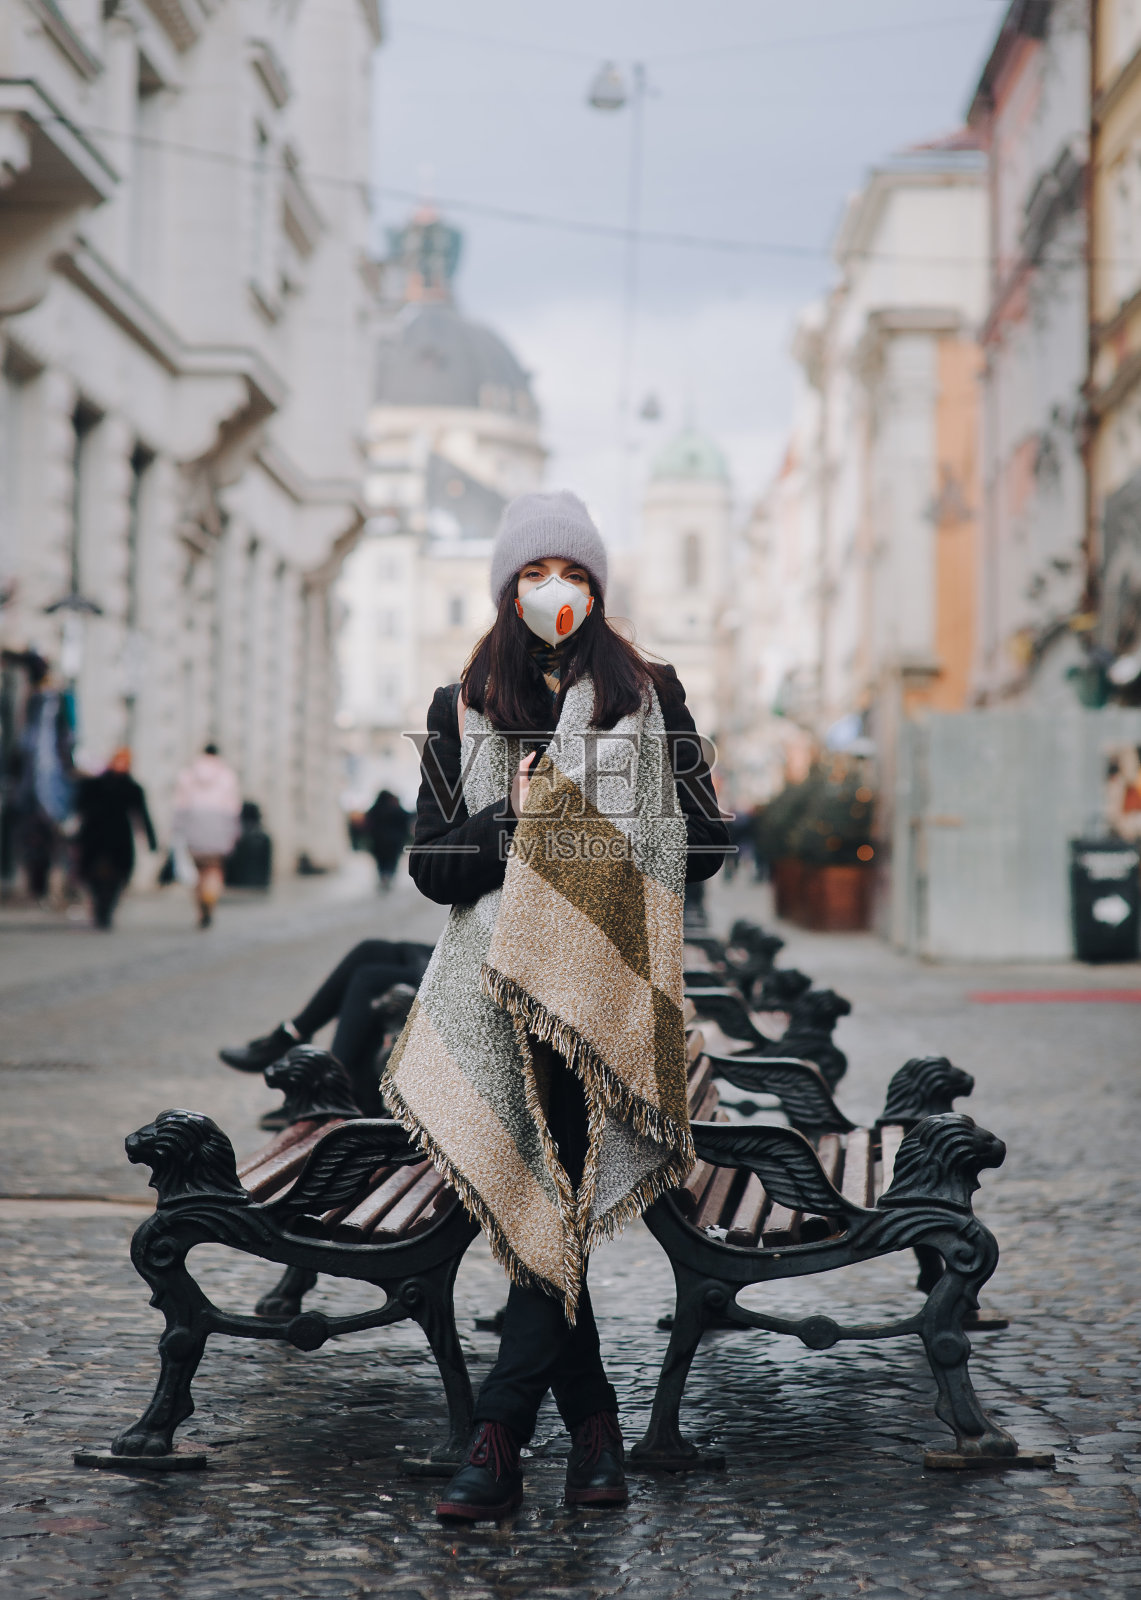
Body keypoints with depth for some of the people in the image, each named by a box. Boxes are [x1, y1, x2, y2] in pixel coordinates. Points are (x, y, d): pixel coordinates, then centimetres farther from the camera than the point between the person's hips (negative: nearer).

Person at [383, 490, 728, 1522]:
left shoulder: (651, 695, 12)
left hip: (609, 985, -1)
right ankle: (595, 1424, 11)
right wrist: (517, 825, -9)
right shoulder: (462, 709, 13)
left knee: (553, 1200, -11)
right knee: (546, 1203, -1)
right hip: (503, 981, 1)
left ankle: (501, 1436, -10)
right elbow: (430, 866, 6)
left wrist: (610, 872, -4)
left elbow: (704, 842, 10)